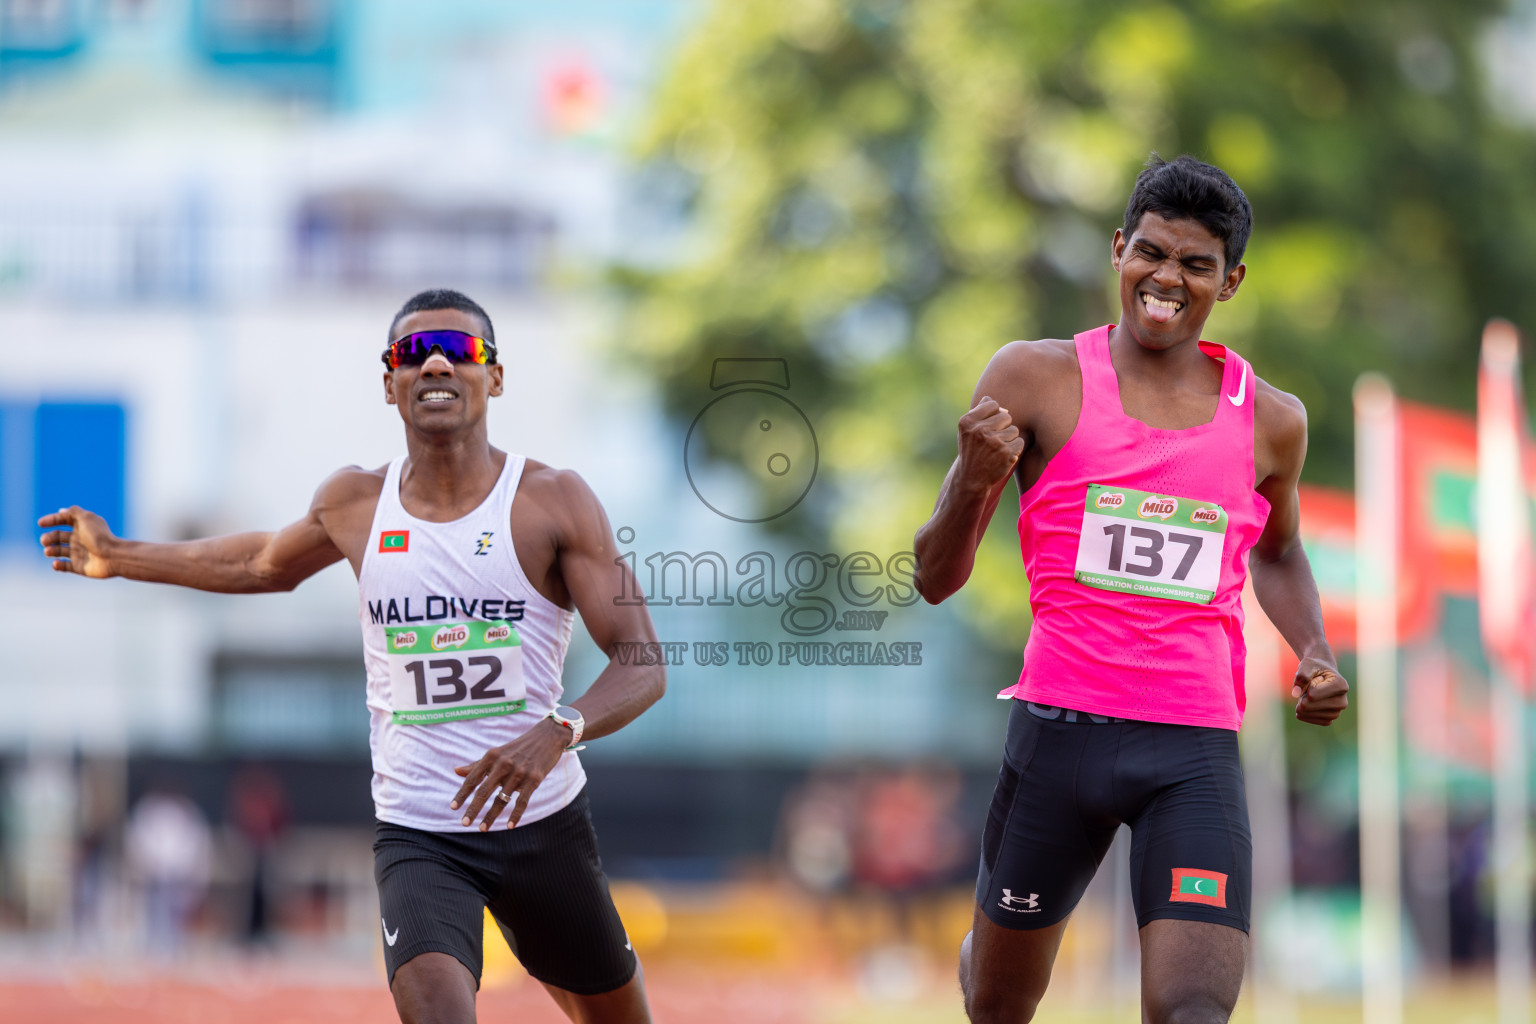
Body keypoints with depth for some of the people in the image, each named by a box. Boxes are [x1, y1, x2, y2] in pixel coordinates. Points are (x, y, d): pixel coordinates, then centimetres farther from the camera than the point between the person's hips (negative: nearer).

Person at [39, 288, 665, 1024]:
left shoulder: (553, 501, -9)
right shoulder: (354, 506, 2)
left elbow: (643, 666, -14)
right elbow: (267, 563, 26)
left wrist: (557, 732, -33)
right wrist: (121, 558, 28)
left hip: (543, 824, 0)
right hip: (416, 834, 0)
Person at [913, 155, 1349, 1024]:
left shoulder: (1270, 422, 8)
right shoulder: (1037, 380, 0)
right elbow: (937, 579, 1)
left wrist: (1314, 653, 11)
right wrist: (974, 481, -20)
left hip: (1198, 752, 1)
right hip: (1062, 726, 0)